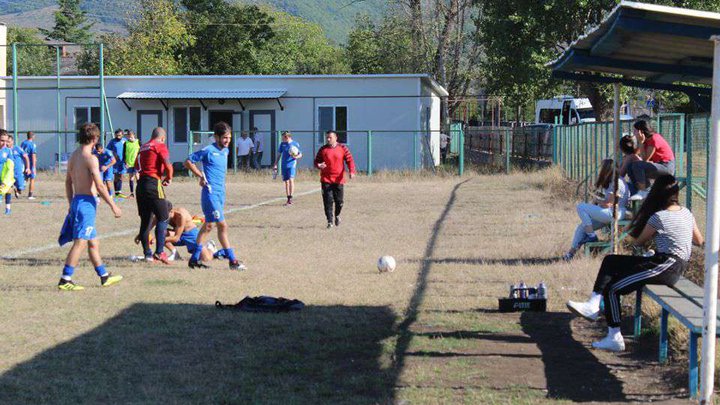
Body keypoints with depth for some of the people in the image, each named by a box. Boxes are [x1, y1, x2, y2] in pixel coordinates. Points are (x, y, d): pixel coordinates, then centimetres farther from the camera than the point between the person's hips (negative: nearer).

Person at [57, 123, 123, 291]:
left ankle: (104, 277, 26)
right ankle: (65, 280, -10)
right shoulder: (90, 158, -14)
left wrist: (71, 204, 26)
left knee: (93, 243, 16)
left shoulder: (73, 156, 11)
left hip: (76, 200, 9)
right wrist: (113, 206, -12)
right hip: (87, 202, -9)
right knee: (80, 243, -8)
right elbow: (99, 186, -18)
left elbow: (68, 182, 18)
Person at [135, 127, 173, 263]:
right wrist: (169, 178, 2)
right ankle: (159, 251, -14)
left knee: (145, 220, 10)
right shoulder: (160, 146, -3)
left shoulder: (143, 147, 18)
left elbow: (137, 166, 27)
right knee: (163, 218, -5)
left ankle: (147, 253, 12)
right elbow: (168, 165, -14)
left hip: (141, 184, 7)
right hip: (154, 184, -7)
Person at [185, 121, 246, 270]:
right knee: (222, 225, -8)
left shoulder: (226, 151, 12)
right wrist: (201, 176, -8)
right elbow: (188, 162, -6)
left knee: (208, 225, 12)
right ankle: (232, 260, -5)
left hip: (220, 193, 8)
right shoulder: (208, 150, -10)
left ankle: (195, 259, 20)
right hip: (210, 192, -8)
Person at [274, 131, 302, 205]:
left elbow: (300, 155, 4)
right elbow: (279, 154, 17)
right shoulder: (282, 144, 9)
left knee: (291, 180, -19)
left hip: (292, 165, -4)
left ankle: (291, 198, -18)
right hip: (284, 165, 4)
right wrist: (275, 164, 14)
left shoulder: (295, 144, -2)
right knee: (286, 182, 7)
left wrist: (296, 157, -17)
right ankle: (288, 199, 13)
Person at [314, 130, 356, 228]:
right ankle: (330, 221, -1)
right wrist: (319, 165, -17)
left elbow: (349, 160, 2)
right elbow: (316, 161, 8)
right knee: (328, 201, -7)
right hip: (326, 180, 0)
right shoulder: (323, 149, 3)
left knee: (339, 201, 6)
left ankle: (337, 215, 35)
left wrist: (352, 171, -13)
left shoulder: (342, 148, 3)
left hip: (339, 179, 1)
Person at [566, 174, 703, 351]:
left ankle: (615, 338, -6)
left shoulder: (659, 217, -14)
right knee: (610, 261, 5)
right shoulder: (687, 213, 9)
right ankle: (594, 305, -9)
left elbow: (638, 242, -1)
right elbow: (699, 241, 20)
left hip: (666, 268, -9)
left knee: (612, 288, -10)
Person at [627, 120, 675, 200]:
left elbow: (645, 159, -18)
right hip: (658, 165, 10)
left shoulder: (654, 139, -17)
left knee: (637, 165, -28)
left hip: (667, 167, -10)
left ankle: (643, 192, -26)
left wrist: (641, 142, -17)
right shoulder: (647, 140, 10)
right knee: (630, 167, 0)